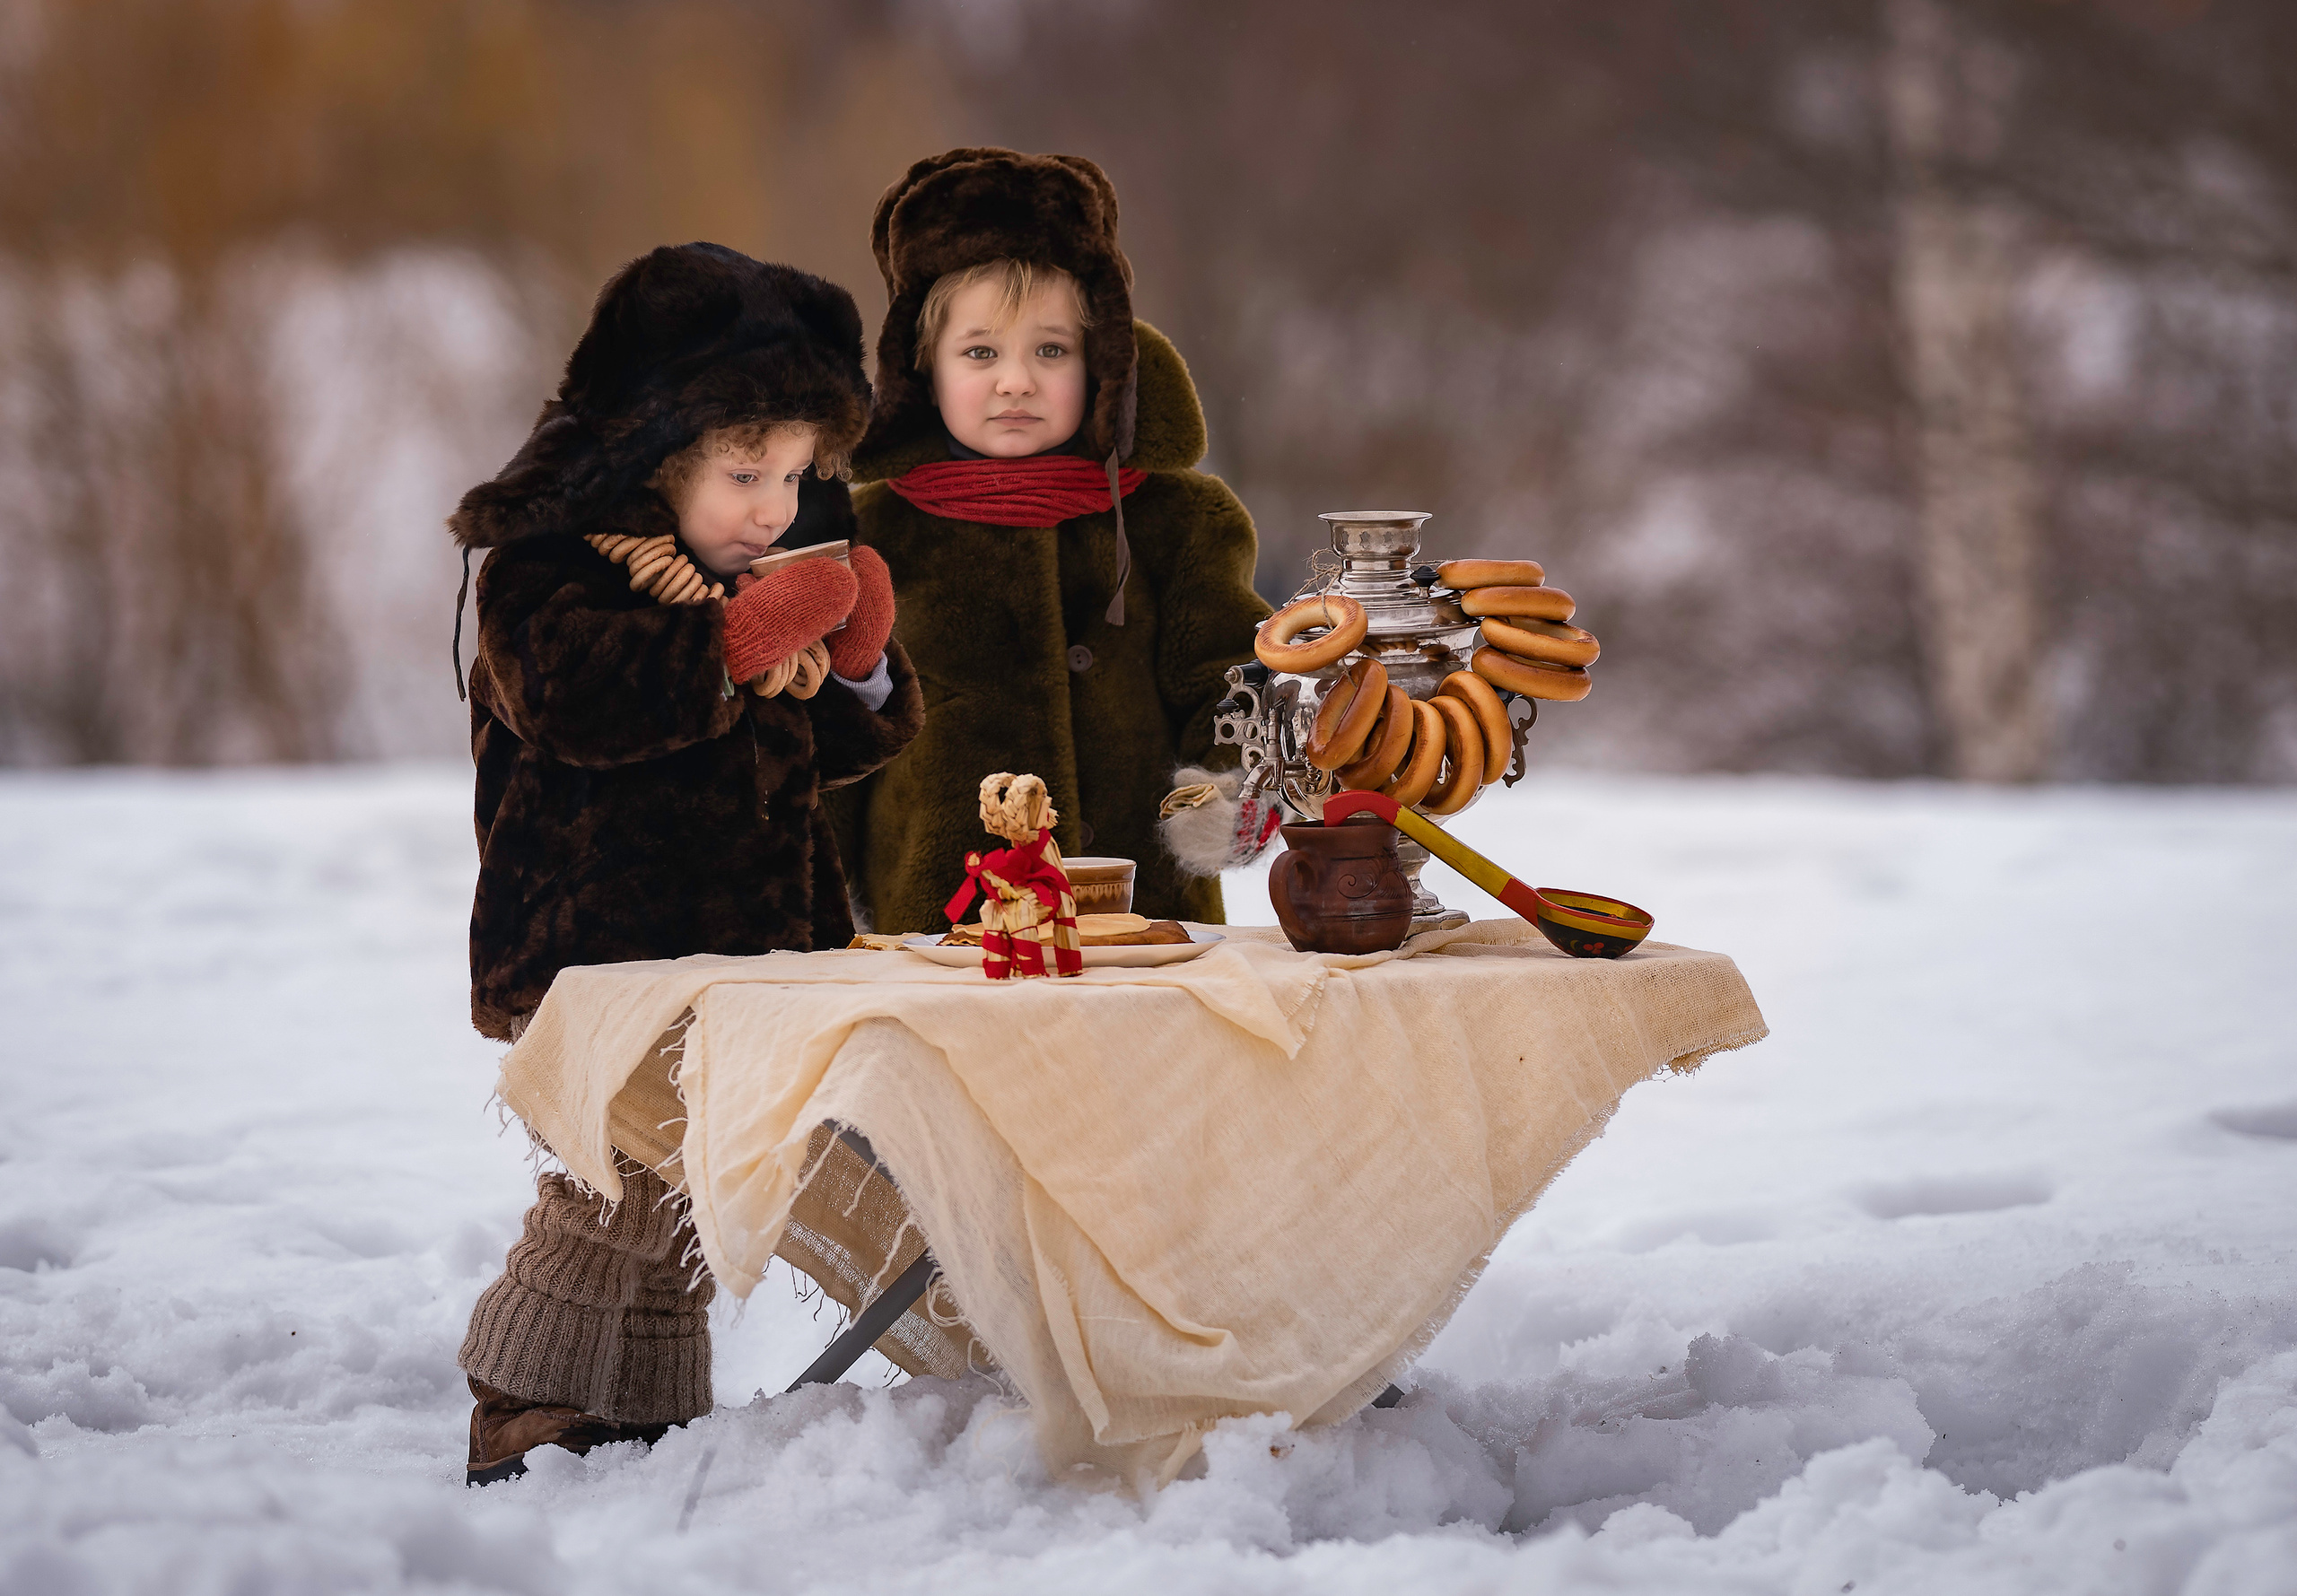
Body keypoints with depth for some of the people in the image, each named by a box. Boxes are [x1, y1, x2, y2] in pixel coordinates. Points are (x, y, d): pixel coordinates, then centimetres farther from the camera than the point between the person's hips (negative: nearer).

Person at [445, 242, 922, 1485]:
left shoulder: (778, 569, 16)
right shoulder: (549, 566, -8)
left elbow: (830, 750, 20)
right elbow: (586, 703, -26)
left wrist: (859, 673, -2)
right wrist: (746, 641, -27)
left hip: (749, 943, 7)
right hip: (597, 948, -7)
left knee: (679, 1197, 10)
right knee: (622, 1186, -14)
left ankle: (653, 1422, 19)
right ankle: (524, 1416, -2)